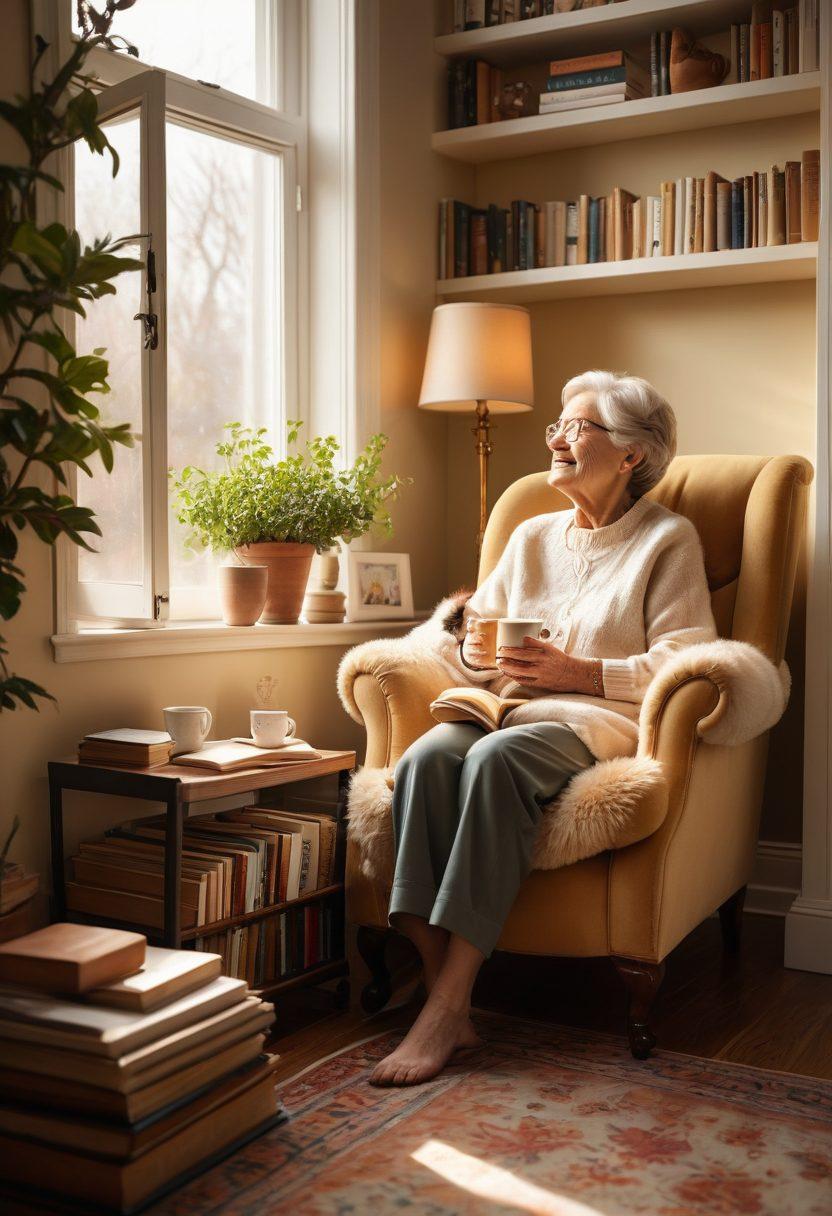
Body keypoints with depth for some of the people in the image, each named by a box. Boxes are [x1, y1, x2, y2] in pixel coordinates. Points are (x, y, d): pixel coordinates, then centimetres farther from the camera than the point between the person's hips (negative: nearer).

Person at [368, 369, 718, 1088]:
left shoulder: (668, 539, 7)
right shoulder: (532, 537, 23)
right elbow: (474, 648, 23)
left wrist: (576, 671, -14)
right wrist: (476, 650, -2)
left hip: (600, 716, -5)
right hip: (509, 706, 5)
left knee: (498, 758, -38)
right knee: (425, 756, -30)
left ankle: (447, 1008, -37)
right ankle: (445, 1007, -33)